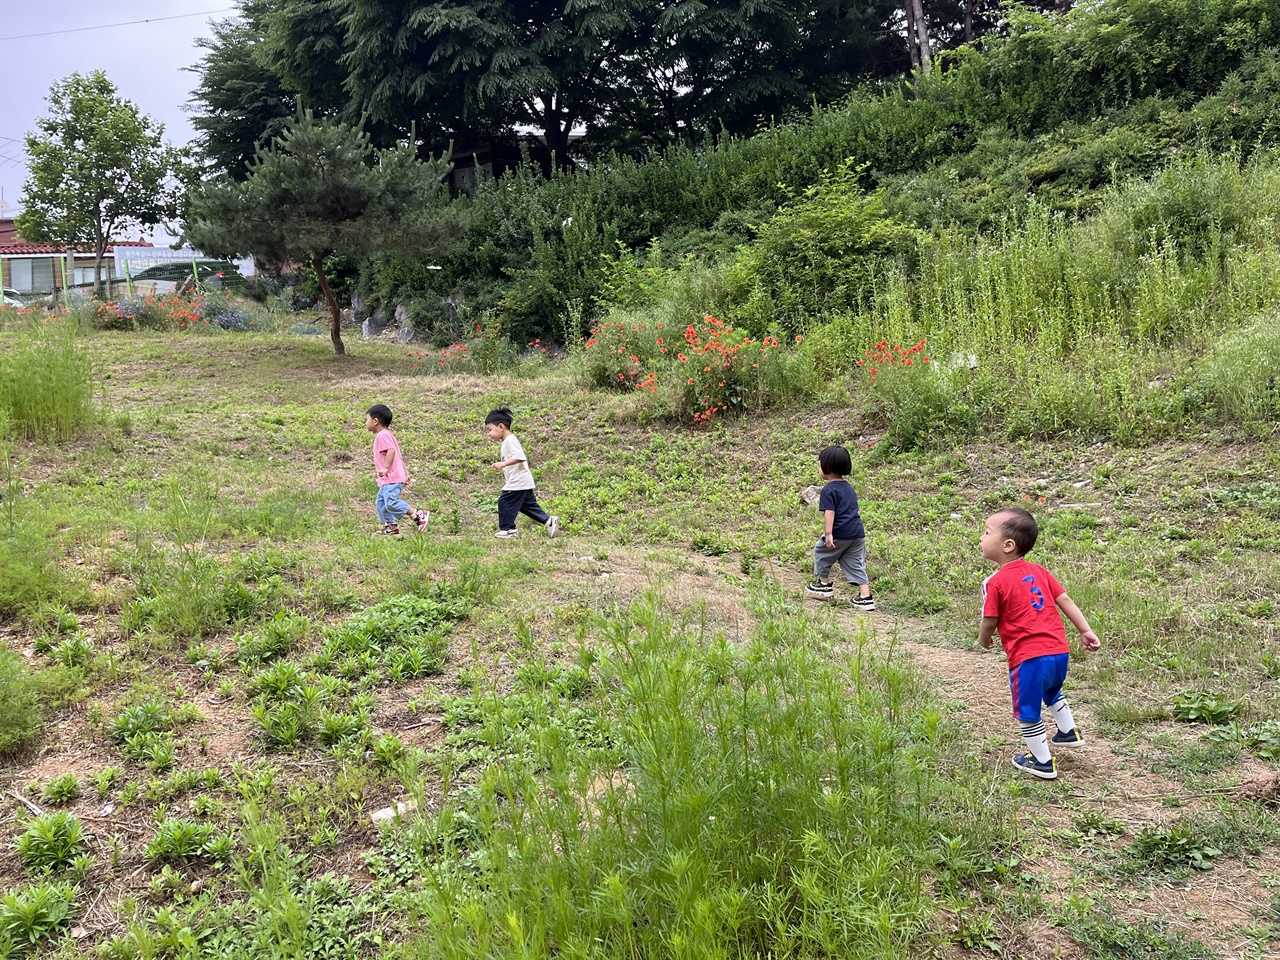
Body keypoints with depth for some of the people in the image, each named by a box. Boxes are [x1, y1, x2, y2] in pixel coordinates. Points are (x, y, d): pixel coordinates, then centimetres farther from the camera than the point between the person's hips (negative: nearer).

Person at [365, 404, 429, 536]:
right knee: (381, 501, 12)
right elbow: (398, 456, 24)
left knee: (391, 503, -17)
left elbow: (391, 451, -27)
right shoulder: (387, 435, 23)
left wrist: (385, 468, -32)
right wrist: (405, 473, 25)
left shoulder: (382, 435, -11)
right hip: (388, 479, 11)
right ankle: (391, 527, 16)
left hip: (392, 478, -11)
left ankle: (419, 516, -12)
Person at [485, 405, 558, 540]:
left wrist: (504, 463, -34)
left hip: (518, 482, -11)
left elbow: (520, 457, -29)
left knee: (504, 502, -4)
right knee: (528, 504, 13)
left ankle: (507, 529, 5)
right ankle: (548, 520, 11)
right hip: (523, 482, 11)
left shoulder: (510, 440, -16)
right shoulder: (506, 442, 17)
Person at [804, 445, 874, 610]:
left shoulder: (828, 490, -10)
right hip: (858, 533, 7)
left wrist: (828, 534, -23)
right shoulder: (849, 487, 16)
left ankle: (824, 585, 28)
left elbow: (830, 512, -19)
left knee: (821, 552, 18)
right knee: (856, 564, 9)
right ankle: (865, 598, 2)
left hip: (840, 534, -7)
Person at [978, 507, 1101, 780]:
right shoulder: (1038, 571, 8)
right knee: (1052, 692, 36)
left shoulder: (995, 582, -12)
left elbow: (989, 623, -7)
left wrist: (984, 641, 14)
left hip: (1028, 658, -7)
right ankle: (1068, 732, 49)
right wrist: (1085, 630, 12)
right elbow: (1065, 600, 8)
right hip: (1059, 650, 7)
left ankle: (1043, 763, 22)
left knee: (1027, 711, 12)